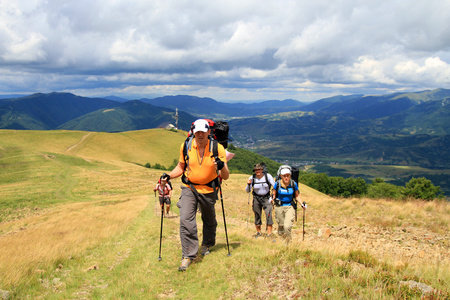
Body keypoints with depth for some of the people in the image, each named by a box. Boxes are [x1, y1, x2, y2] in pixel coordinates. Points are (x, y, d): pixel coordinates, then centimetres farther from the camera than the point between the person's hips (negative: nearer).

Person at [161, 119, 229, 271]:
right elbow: (180, 167, 11)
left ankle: (207, 245, 45)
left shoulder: (218, 148, -12)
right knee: (186, 220, -14)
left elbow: (225, 177, -10)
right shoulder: (185, 147, -6)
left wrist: (222, 166, -32)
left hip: (208, 190, 0)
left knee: (209, 220, 17)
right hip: (189, 188, 1)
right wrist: (169, 175, -7)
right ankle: (188, 255, -5)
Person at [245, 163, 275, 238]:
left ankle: (269, 233, -13)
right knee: (257, 216, 6)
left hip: (266, 198, -1)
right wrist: (248, 184, -22)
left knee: (268, 214, -14)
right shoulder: (252, 178, -9)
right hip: (256, 198, 2)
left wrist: (273, 197, -11)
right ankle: (258, 232, 23)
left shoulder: (268, 176, -12)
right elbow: (247, 191, -3)